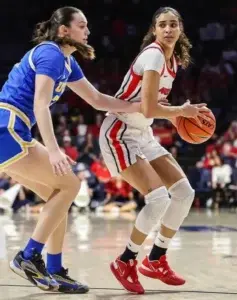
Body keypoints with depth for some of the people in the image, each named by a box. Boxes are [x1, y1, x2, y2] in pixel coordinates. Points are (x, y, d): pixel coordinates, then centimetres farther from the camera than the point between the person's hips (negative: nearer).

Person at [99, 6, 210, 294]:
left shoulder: (173, 60, 9)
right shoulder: (153, 55, -20)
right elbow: (148, 109, -26)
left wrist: (179, 117, 3)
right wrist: (182, 111, -10)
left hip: (143, 134, 10)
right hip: (120, 134, -9)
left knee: (184, 192, 5)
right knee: (158, 199, -20)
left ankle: (155, 260, 17)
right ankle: (125, 262, 0)